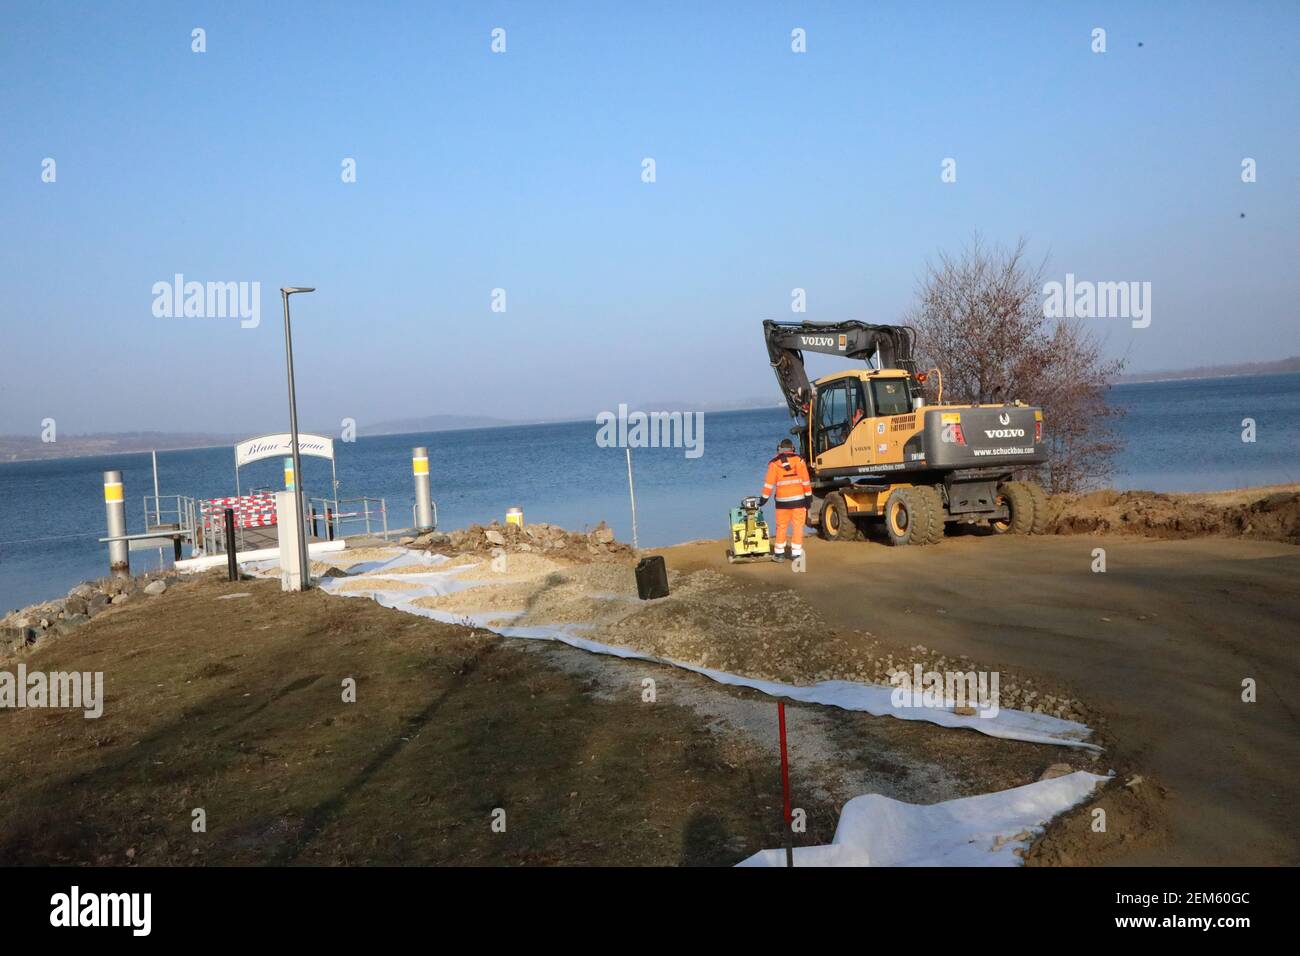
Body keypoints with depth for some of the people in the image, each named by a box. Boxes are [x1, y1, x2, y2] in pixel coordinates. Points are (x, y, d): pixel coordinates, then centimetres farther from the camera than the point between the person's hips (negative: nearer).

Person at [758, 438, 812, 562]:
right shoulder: (799, 461, 1)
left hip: (782, 500, 0)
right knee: (798, 526, 4)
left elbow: (769, 483, -3)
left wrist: (764, 497, 5)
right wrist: (808, 496, 7)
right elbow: (806, 481, 1)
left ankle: (779, 553, 15)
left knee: (781, 527, 10)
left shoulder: (774, 464, -1)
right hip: (798, 499, 0)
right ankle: (796, 553, 3)